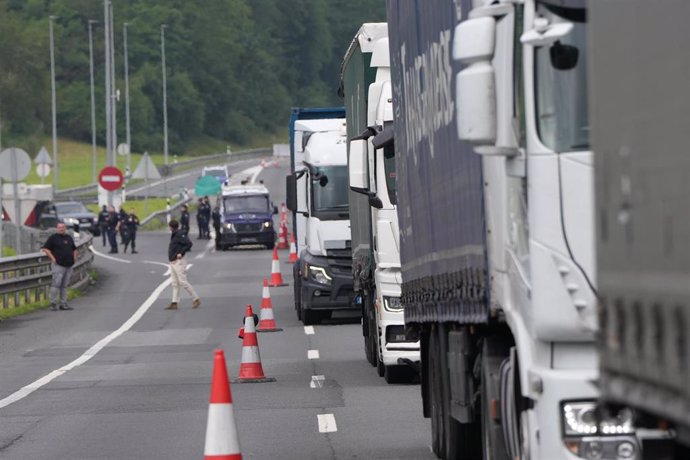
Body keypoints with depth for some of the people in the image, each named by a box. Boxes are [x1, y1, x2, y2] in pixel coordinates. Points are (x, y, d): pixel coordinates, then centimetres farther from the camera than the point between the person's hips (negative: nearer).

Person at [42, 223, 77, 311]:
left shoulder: (69, 238, 17)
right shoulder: (53, 238, -1)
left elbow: (74, 249, 30)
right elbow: (45, 249, -5)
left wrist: (74, 258, 15)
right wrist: (53, 258, -11)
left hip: (68, 265, 6)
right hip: (58, 265, -6)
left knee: (64, 285, 8)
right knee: (56, 284, -10)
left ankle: (63, 304, 11)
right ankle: (53, 303, -7)